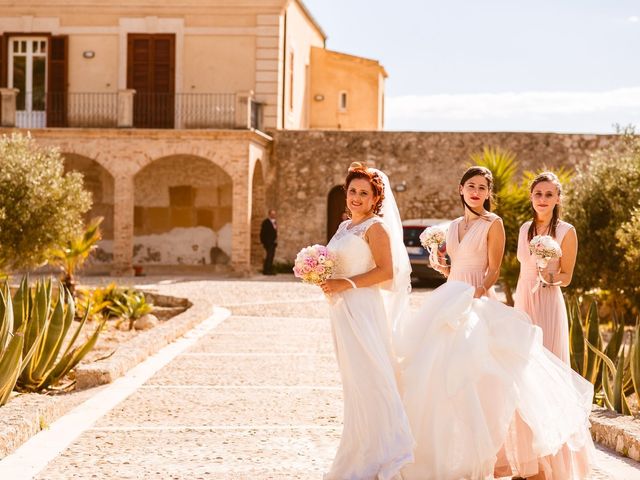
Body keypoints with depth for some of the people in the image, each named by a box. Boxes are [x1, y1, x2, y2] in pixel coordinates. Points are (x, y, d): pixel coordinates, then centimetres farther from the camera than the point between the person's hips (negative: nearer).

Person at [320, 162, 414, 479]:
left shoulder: (375, 227, -7)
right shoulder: (344, 228, 17)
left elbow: (386, 271, -15)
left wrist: (346, 283, -19)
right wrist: (324, 278, 6)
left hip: (364, 311, -9)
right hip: (342, 311, 9)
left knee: (369, 379, -10)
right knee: (355, 382, 11)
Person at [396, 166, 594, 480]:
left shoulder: (493, 224, -3)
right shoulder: (454, 226, 17)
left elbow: (493, 271, -10)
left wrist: (474, 297, -22)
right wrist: (440, 265, 3)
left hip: (480, 302, -7)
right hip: (450, 301, 7)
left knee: (473, 373, -16)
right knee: (443, 372, 3)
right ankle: (450, 454, 11)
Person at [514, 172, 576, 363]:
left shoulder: (566, 231, -6)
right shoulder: (525, 229, 10)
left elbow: (566, 277, -4)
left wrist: (548, 277, -23)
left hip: (547, 301, -5)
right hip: (523, 300, 5)